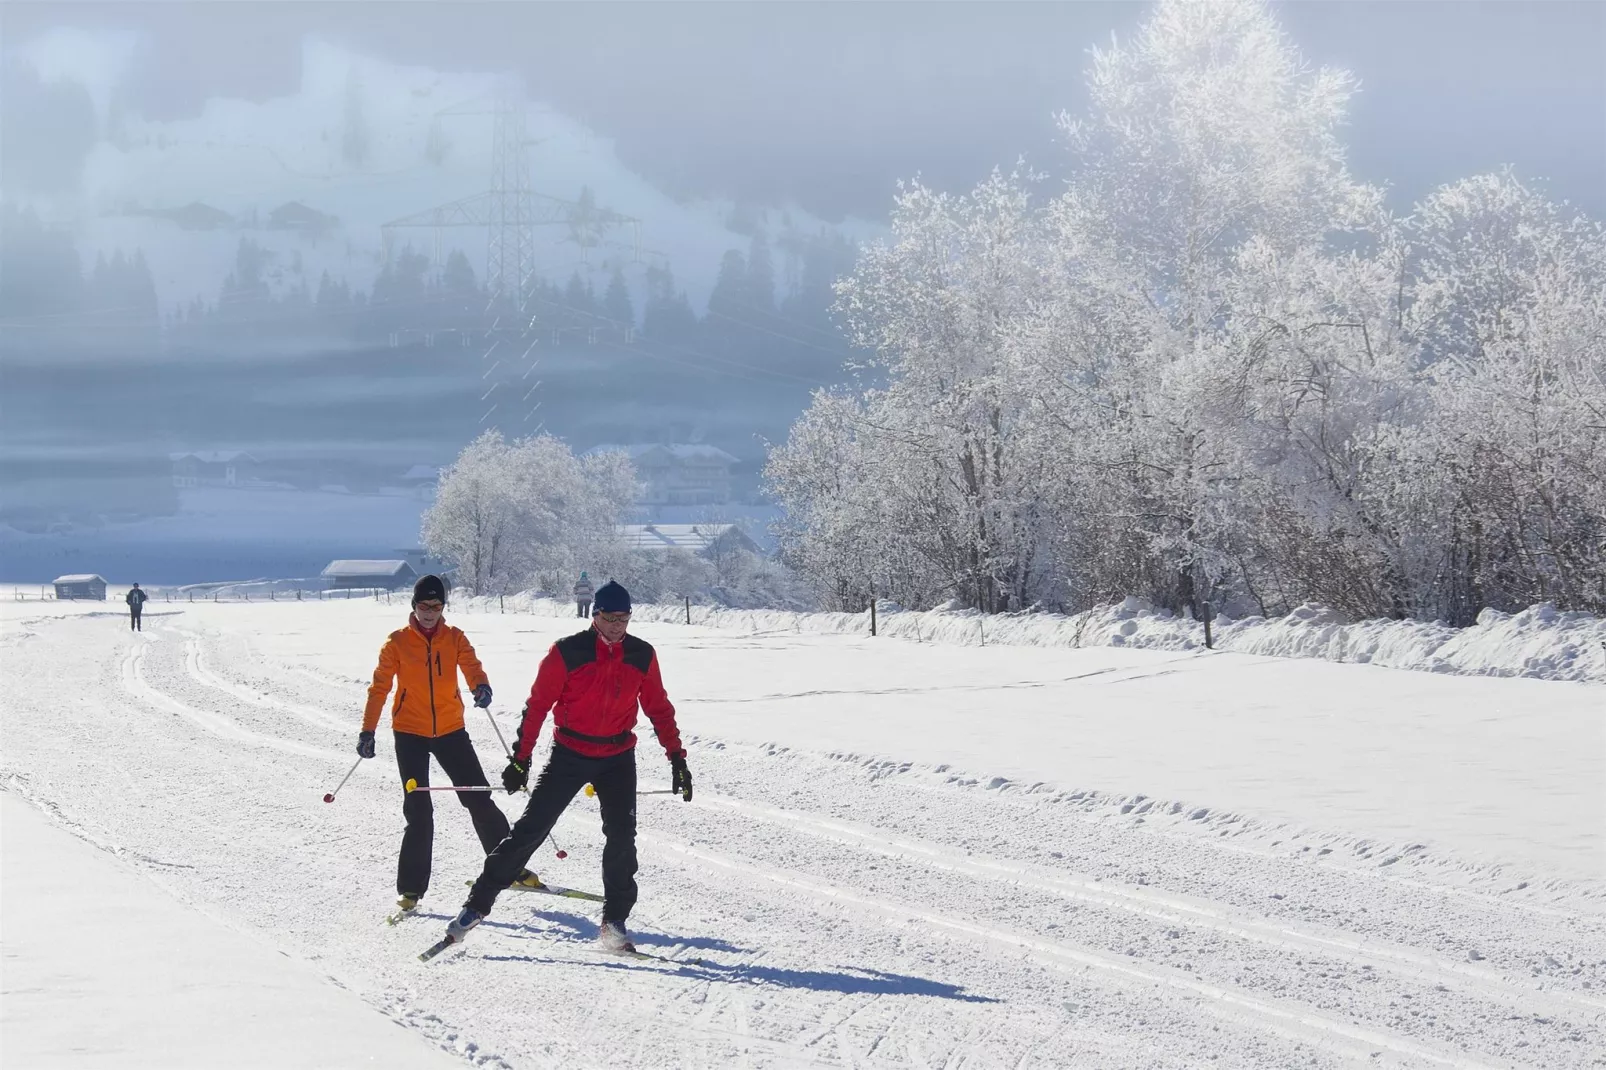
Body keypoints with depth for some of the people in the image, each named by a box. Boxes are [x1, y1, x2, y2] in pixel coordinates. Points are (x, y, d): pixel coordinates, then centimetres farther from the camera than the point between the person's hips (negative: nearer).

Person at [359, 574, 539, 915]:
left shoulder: (454, 638, 3)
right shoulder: (398, 642, -2)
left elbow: (471, 666, -12)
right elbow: (380, 686, -1)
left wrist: (481, 686, -35)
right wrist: (368, 730, -7)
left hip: (450, 730, 2)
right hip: (410, 733, -2)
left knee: (480, 800, 3)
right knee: (419, 813, -6)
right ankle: (411, 887, 2)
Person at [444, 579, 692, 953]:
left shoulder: (641, 655, -1)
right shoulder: (567, 652, -11)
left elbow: (659, 709, 7)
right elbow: (538, 705, -6)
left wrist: (677, 757, 3)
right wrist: (521, 758, -8)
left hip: (618, 758, 2)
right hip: (569, 753, -2)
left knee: (621, 835, -9)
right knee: (532, 827, -5)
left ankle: (614, 922, 0)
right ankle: (479, 901, 4)